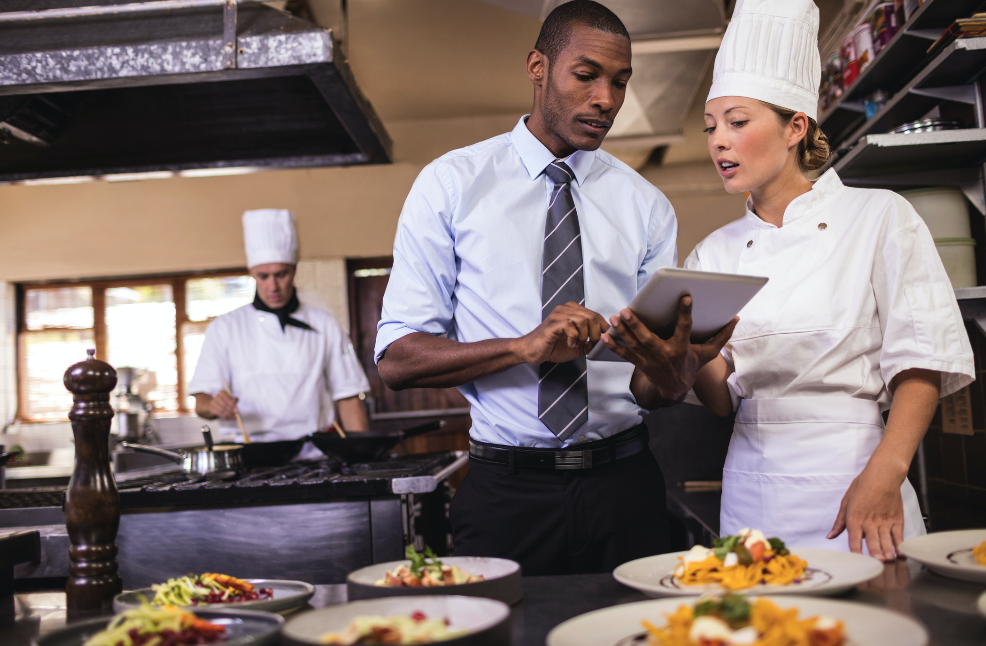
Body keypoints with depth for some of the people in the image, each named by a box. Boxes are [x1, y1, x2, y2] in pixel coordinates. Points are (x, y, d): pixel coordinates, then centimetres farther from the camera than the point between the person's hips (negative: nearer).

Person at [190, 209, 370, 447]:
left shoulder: (324, 325, 14)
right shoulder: (225, 328, 11)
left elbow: (348, 396, 12)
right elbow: (201, 401, 6)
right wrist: (214, 406, -17)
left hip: (313, 457, 1)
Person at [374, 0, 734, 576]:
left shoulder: (646, 206, 6)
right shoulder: (450, 186, -1)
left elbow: (657, 391, 2)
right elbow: (396, 360, -8)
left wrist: (677, 363, -23)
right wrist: (525, 346, -23)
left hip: (623, 485, 3)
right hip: (506, 491, -2)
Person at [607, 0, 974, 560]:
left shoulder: (878, 217, -1)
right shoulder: (715, 252, 9)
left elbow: (924, 357, -6)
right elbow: (723, 399, 6)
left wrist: (884, 474, -18)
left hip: (852, 471, -3)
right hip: (752, 488, 3)